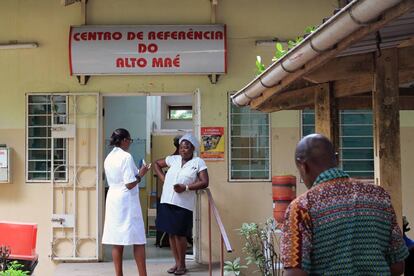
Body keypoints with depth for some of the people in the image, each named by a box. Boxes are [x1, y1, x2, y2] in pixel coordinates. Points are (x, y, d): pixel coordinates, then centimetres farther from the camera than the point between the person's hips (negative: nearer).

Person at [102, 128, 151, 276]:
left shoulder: (109, 158, 11)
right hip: (127, 200, -8)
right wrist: (141, 175, -3)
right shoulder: (126, 157, -14)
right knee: (138, 240, 0)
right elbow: (130, 184, -18)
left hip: (113, 200, 8)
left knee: (117, 241, 8)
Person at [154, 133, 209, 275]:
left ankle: (182, 264, 12)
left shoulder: (198, 162, 0)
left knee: (180, 234, -4)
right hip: (167, 202, 4)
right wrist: (163, 178, 10)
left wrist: (186, 187, -16)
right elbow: (156, 164, 25)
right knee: (171, 233, 8)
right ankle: (177, 263, 20)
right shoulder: (173, 159, 11)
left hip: (183, 204, -4)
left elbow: (204, 182, -7)